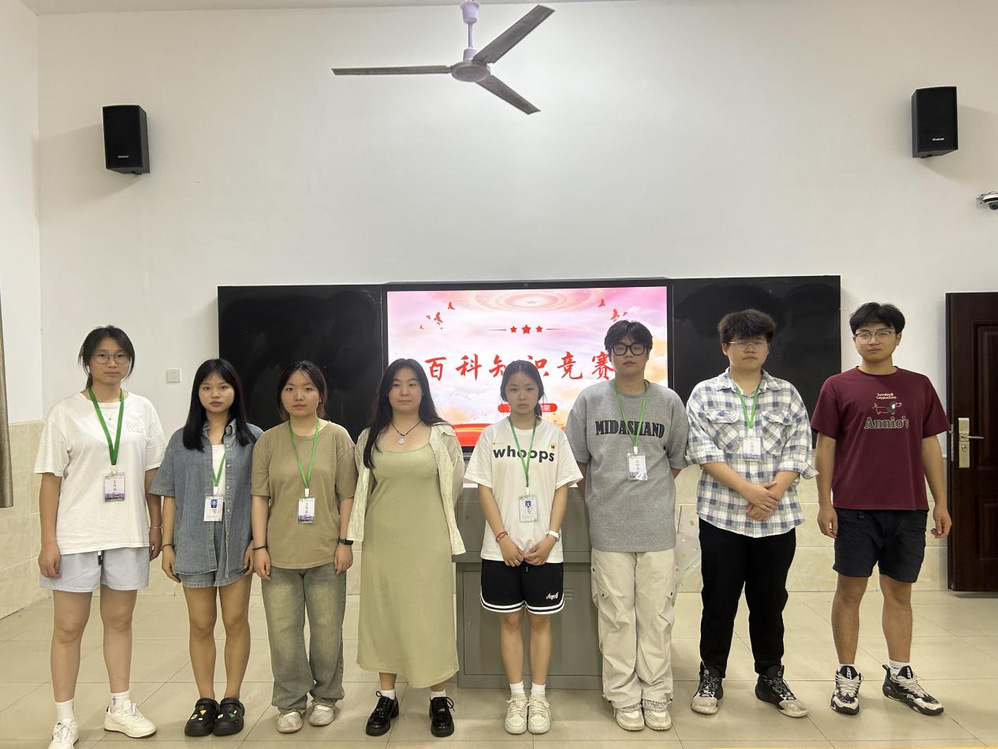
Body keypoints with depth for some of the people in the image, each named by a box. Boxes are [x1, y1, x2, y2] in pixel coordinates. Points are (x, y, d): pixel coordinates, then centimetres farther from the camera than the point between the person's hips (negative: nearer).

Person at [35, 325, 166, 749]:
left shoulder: (142, 410, 4)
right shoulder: (66, 413, -3)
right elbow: (50, 480, -4)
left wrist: (157, 525, 6)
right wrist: (48, 541, -8)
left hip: (128, 534, 2)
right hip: (76, 536, -2)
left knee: (120, 621, 13)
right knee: (68, 627, 6)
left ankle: (119, 707, 28)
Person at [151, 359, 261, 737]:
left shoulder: (252, 437, -1)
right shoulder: (182, 440, 5)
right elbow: (170, 496, 6)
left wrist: (257, 541, -8)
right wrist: (167, 545, 2)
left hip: (237, 543, -1)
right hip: (194, 545, 2)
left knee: (236, 622, 8)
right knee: (201, 625, 10)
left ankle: (232, 701, 22)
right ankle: (205, 701, 24)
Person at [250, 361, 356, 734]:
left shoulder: (337, 436, -1)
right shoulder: (268, 441, 3)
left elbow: (347, 495, -1)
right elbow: (259, 497, 2)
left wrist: (345, 542, -4)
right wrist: (260, 546, -3)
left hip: (326, 552, -1)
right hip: (279, 552, 1)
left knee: (327, 628, 9)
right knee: (283, 629, 7)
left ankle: (325, 696, 29)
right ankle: (290, 702, 26)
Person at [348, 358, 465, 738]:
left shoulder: (442, 435, -4)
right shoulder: (369, 438, 3)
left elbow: (454, 485, 5)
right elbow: (363, 490, 14)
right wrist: (391, 514, 13)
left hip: (428, 542, -2)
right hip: (382, 542, 3)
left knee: (430, 616, 5)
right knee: (383, 615, 11)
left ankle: (439, 699, 21)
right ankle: (387, 697, 26)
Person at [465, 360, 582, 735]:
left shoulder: (554, 435, 1)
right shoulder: (491, 435, 0)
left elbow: (562, 490, 1)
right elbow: (484, 489, -2)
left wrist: (550, 538, -10)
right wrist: (503, 538, -11)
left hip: (544, 548, 0)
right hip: (502, 547, 0)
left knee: (540, 620, 9)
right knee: (509, 620, 9)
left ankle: (538, 697, 22)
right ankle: (517, 697, 22)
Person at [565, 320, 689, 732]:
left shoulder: (669, 401, 3)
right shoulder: (590, 399, 1)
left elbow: (677, 459, 12)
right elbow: (578, 459, 7)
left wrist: (651, 492, 10)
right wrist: (602, 497, 5)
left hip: (657, 524, 1)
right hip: (608, 525, 0)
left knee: (657, 614, 8)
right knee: (617, 614, 7)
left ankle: (656, 696, 24)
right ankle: (624, 697, 23)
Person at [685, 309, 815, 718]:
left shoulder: (787, 394, 8)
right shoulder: (705, 394, 1)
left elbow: (798, 451, 1)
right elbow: (703, 451, -8)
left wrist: (773, 493, -13)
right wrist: (748, 489, -16)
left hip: (777, 517, 2)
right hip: (722, 515, -2)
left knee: (770, 600, 13)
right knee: (719, 600, 7)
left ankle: (771, 678, 30)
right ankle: (711, 677, 23)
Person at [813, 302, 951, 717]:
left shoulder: (919, 386, 8)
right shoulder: (838, 387, 0)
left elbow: (930, 447, 10)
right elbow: (825, 448, -1)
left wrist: (941, 503, 7)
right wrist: (824, 503, -5)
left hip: (909, 510, 3)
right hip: (856, 509, -2)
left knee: (899, 593, 12)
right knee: (850, 591, 5)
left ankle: (900, 675, 26)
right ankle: (847, 676, 17)